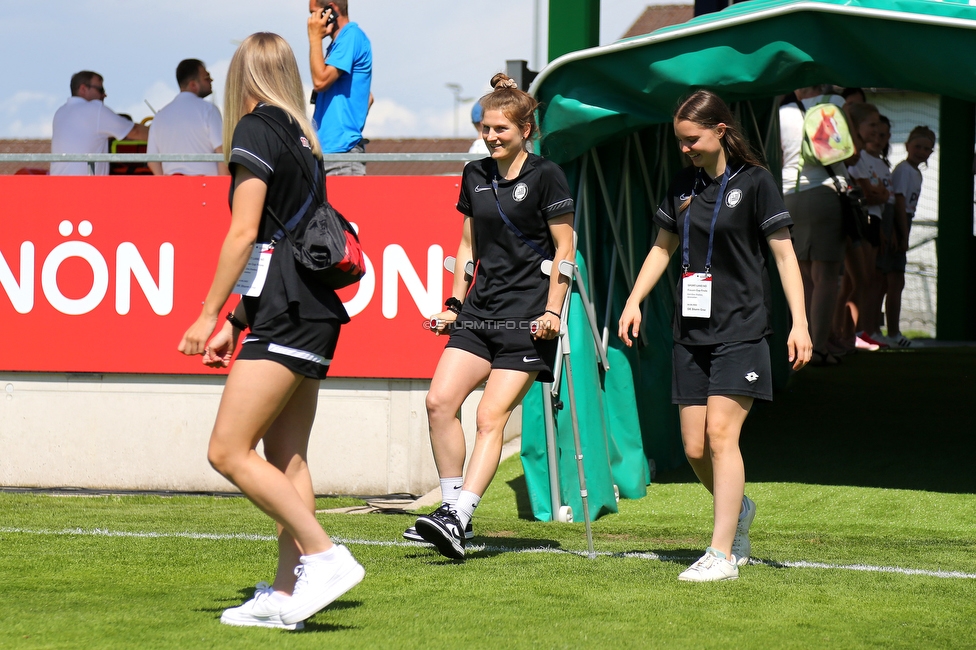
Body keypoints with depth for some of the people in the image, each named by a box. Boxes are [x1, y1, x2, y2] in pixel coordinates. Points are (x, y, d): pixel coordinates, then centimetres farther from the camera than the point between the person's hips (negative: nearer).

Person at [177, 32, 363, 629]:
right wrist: (237, 323, 26)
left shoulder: (256, 128, -7)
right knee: (286, 458, 10)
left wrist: (209, 313, -9)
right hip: (316, 312, 9)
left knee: (229, 451, -10)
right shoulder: (301, 138, 19)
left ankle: (326, 556, -14)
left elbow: (245, 232, -13)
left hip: (287, 313, -9)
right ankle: (286, 595, 8)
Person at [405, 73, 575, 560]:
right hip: (479, 312, 6)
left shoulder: (545, 176, -5)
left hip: (526, 318, -6)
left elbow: (564, 249, -4)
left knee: (491, 416, -12)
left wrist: (553, 310, -12)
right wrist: (454, 303, 15)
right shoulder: (474, 176, 12)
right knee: (439, 400, -11)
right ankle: (450, 504, -1)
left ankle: (458, 520, -18)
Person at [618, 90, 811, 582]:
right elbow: (662, 247, 22)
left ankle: (721, 554, -15)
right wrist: (633, 302, 12)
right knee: (694, 448, 3)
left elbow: (783, 253, -6)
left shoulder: (754, 182, -5)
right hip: (690, 333, 6)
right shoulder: (683, 185, 11)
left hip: (740, 331, -6)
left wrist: (799, 322, -12)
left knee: (721, 433, -16)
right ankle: (739, 510, 31)